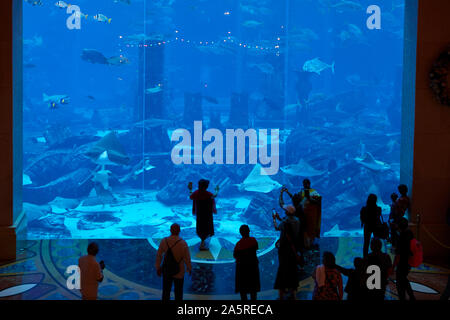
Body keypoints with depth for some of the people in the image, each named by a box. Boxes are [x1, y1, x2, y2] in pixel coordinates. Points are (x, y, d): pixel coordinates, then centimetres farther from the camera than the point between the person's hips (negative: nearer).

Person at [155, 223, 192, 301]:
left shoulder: (164, 241, -15)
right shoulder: (183, 243, -24)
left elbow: (158, 255, -7)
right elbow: (187, 259, -15)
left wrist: (158, 268, 8)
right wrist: (189, 269, 4)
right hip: (178, 272, -2)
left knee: (166, 291, 18)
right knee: (178, 292, 17)